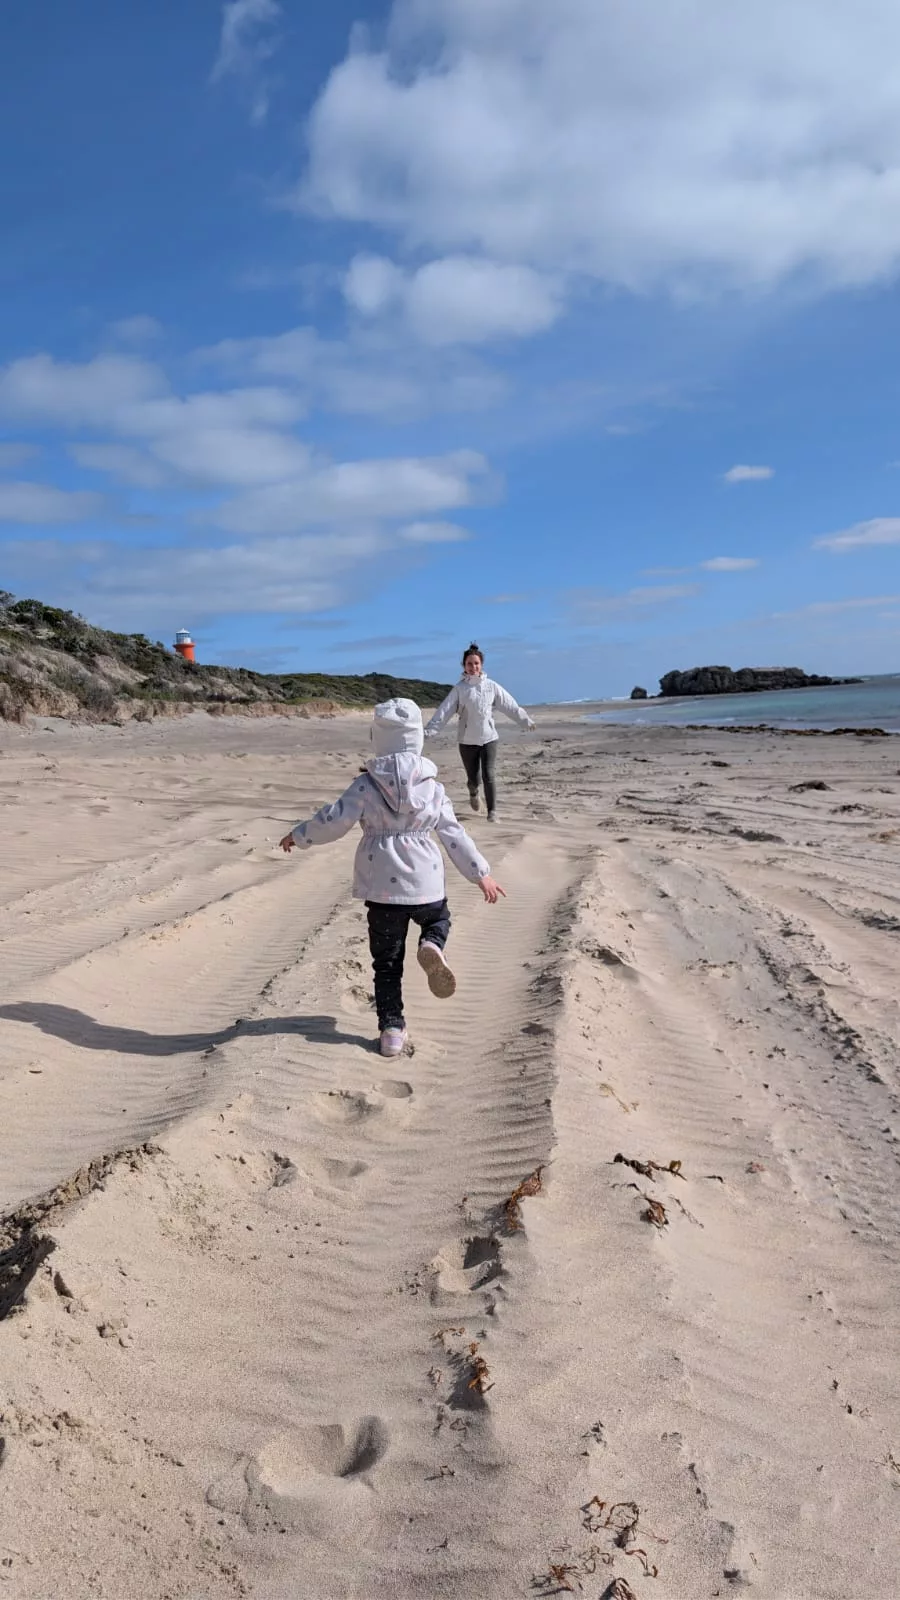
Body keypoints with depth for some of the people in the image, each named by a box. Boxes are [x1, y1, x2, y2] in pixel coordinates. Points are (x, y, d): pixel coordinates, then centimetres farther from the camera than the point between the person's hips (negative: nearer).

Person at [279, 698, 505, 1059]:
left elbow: (333, 821, -8)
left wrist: (298, 835, 10)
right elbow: (454, 834, 4)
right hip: (425, 883, 1)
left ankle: (392, 1028, 11)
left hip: (382, 887, -1)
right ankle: (432, 946, -4)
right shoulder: (432, 787, 1)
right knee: (439, 919, 31)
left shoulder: (365, 786, -6)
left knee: (387, 961, 12)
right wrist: (481, 873, 12)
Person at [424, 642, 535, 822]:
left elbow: (510, 706, 7)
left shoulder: (491, 686, 1)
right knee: (473, 777, 10)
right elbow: (444, 711, -11)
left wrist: (526, 720, 8)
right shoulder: (459, 688, -4)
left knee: (489, 776, -10)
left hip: (489, 738, 0)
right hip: (467, 740, 0)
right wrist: (429, 731, -19)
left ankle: (492, 811, -3)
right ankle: (473, 794, 45)